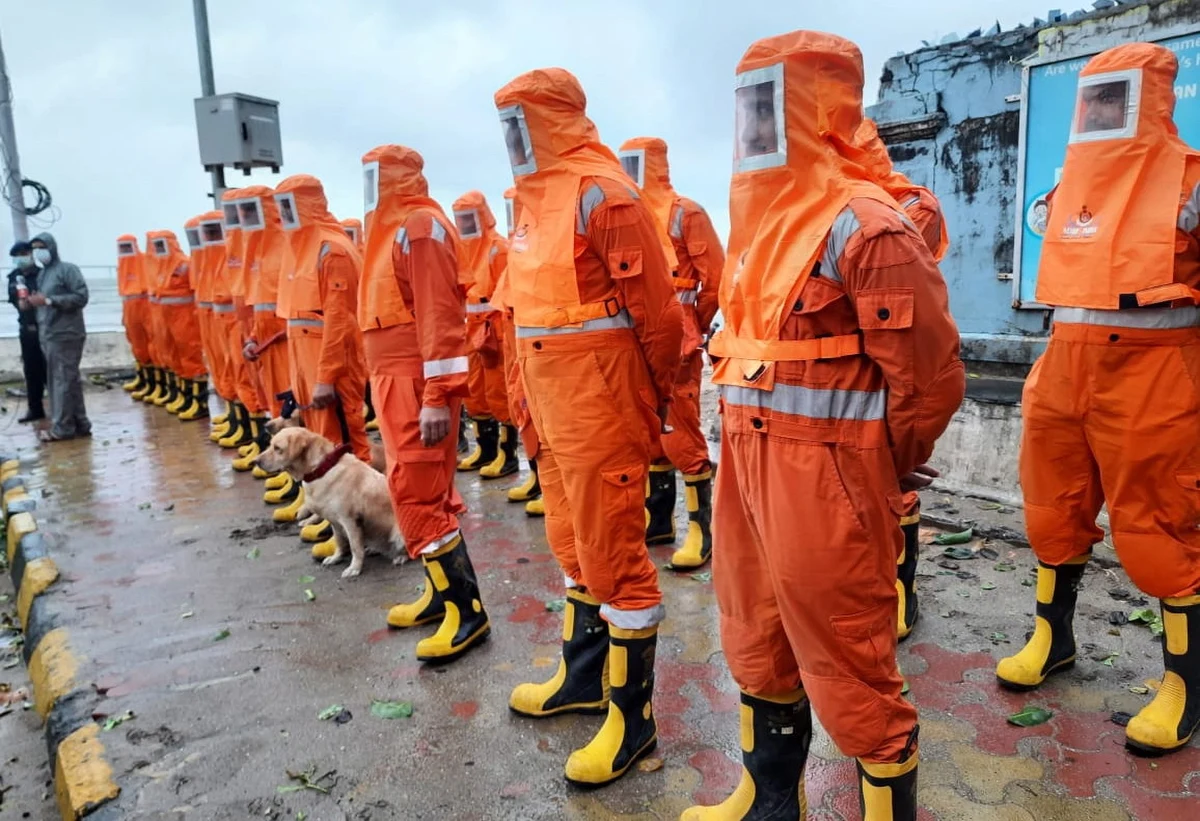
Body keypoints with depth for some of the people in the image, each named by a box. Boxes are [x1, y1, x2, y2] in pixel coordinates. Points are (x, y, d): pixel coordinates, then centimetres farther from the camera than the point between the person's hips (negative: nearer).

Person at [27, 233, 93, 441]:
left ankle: (62, 428, 1)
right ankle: (80, 424, 15)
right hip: (49, 336, 8)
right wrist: (35, 302, 7)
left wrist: (48, 300, -18)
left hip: (66, 335, -8)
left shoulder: (67, 269, -5)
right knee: (70, 380, 10)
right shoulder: (42, 274, 19)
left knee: (63, 380, -5)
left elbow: (81, 297, -15)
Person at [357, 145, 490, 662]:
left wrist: (437, 395, -25)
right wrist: (422, 390, 16)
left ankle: (467, 609, -2)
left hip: (417, 382, -10)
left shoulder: (419, 225, -12)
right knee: (424, 490, 13)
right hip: (398, 378, 10)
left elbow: (439, 314, -21)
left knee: (415, 494, -10)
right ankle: (444, 590, 24)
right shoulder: (392, 228, 19)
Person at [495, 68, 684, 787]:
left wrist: (655, 401, -7)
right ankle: (584, 674, 38)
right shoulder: (536, 197, 15)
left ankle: (633, 716, 15)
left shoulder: (599, 192, -14)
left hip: (599, 400, -10)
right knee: (573, 540, 19)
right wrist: (539, 399, 16)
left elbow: (656, 311, -15)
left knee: (613, 552, -1)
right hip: (552, 399, 10)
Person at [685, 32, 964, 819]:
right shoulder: (763, 215, 13)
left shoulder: (862, 223, -15)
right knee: (758, 646, 21)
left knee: (848, 669, 5)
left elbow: (930, 376, -13)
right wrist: (746, 449, 16)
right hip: (745, 458, 9)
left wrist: (876, 469, -1)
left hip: (822, 474, -9)